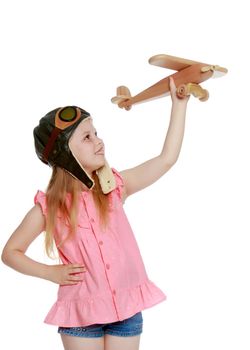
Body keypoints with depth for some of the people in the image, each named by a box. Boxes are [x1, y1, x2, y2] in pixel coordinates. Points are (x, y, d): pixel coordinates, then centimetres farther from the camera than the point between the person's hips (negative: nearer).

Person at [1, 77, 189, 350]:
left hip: (126, 307, 2)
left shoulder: (114, 187, 0)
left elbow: (166, 159, -1)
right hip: (81, 314, -2)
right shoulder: (48, 207, -6)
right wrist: (52, 273, -6)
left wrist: (179, 103, -2)